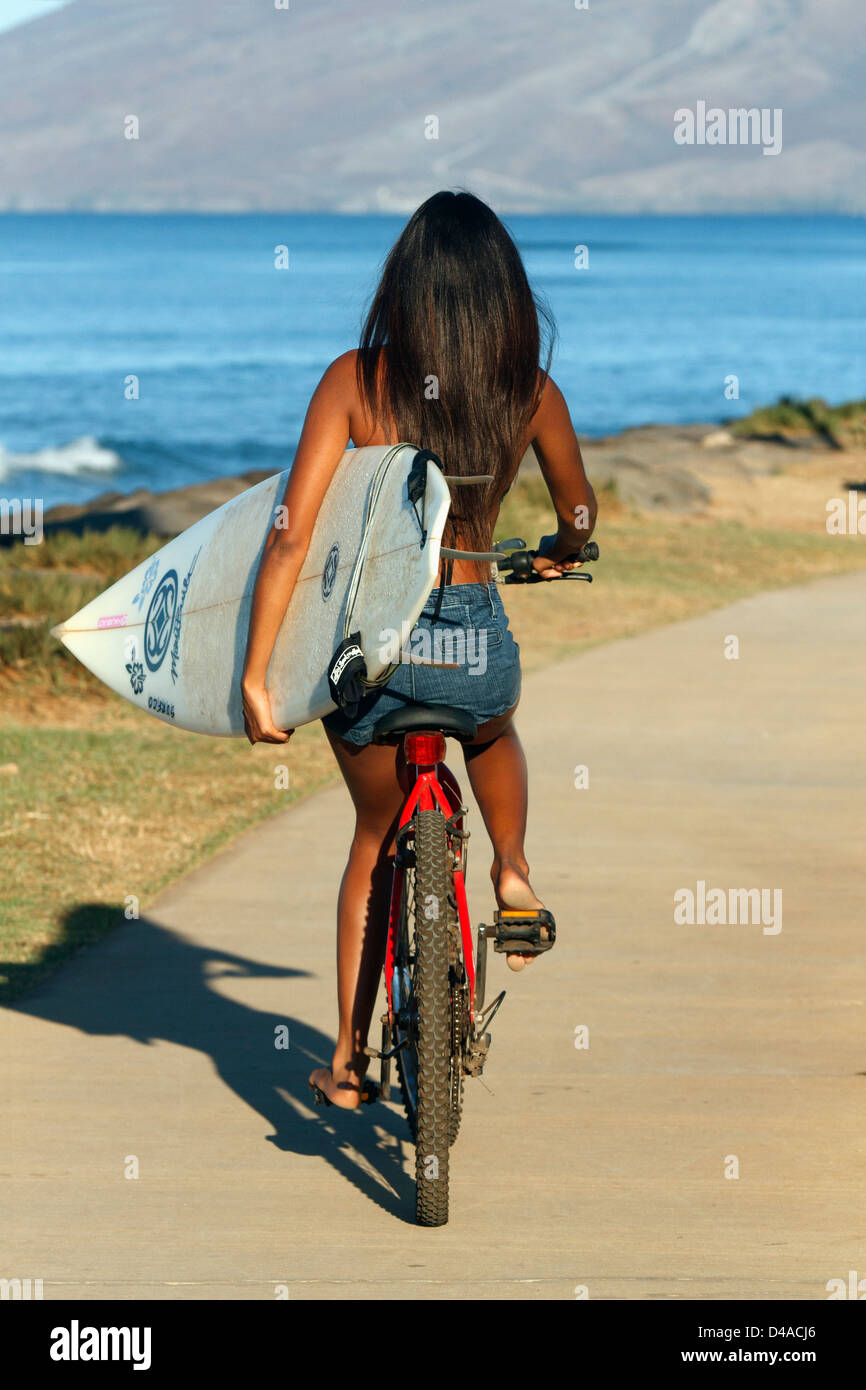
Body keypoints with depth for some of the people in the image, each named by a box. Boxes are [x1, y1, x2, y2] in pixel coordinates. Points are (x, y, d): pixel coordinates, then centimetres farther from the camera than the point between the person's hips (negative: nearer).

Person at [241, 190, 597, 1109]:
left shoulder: (355, 379, -7)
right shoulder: (532, 393, -1)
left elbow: (293, 532, -12)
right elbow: (579, 515, 17)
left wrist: (255, 673, -8)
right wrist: (558, 555, 41)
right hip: (477, 640, 0)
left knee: (378, 838, 24)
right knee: (493, 729, 41)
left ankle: (349, 1060, 27)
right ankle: (513, 875, 27)